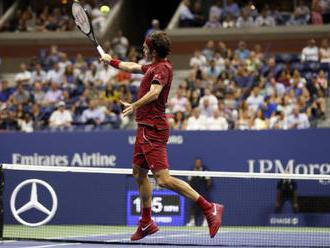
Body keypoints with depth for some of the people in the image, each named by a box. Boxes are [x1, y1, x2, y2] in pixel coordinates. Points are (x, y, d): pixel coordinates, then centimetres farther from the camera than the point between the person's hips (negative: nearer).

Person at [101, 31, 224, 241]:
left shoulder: (163, 68, -13)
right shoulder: (153, 66, 17)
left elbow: (154, 92, -31)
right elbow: (133, 67, 37)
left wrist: (135, 106, -39)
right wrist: (112, 61, 45)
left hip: (153, 130, -10)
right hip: (145, 128, 10)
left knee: (164, 179, -19)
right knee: (139, 174, 18)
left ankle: (209, 208, -20)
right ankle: (147, 223, 29)